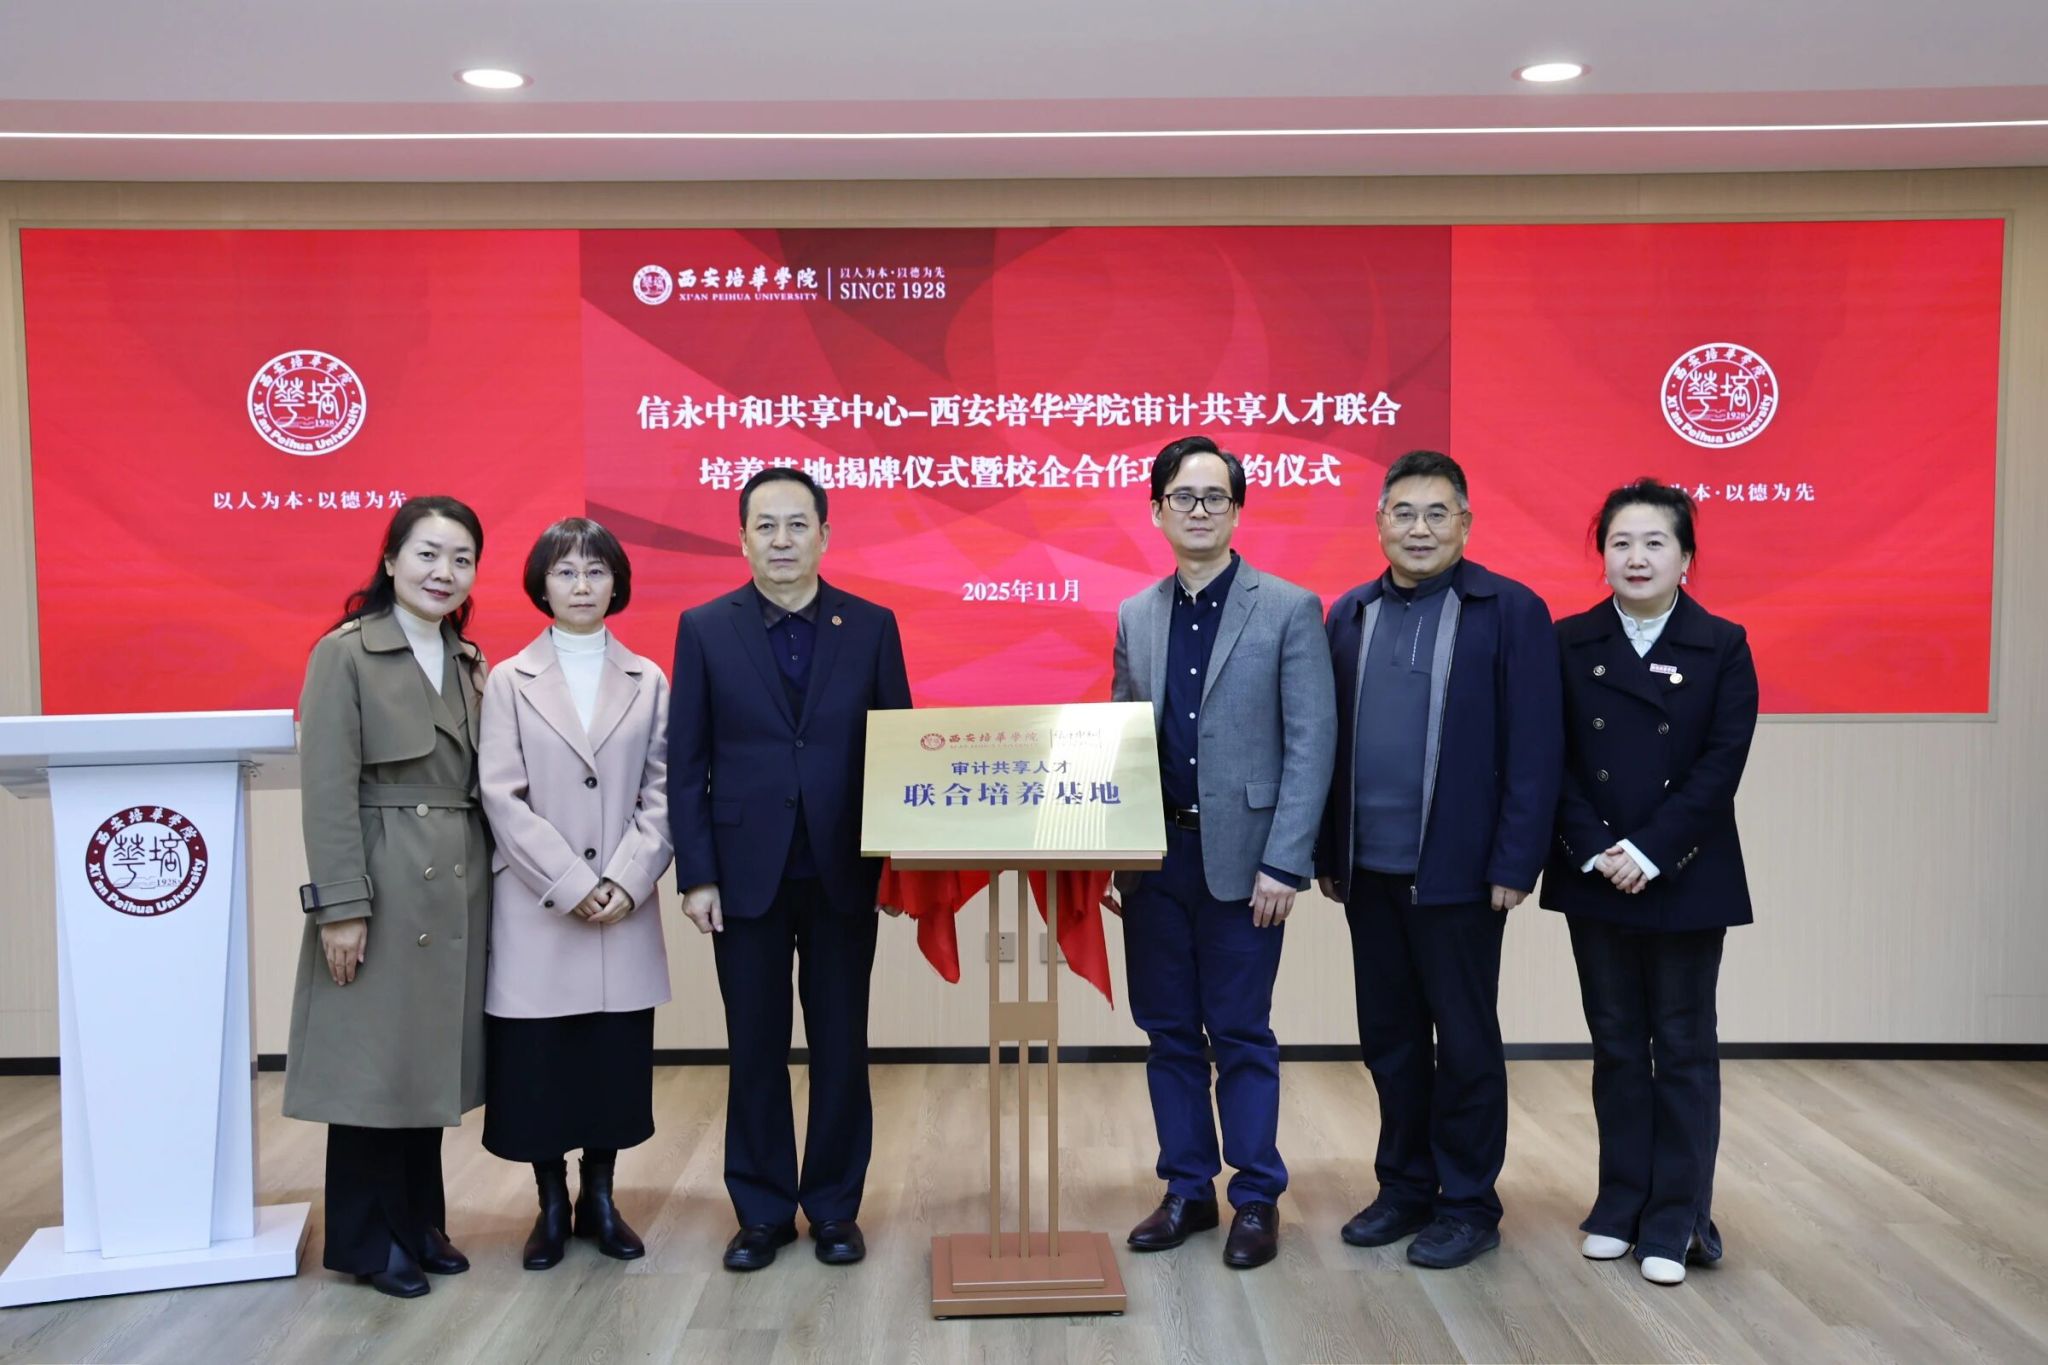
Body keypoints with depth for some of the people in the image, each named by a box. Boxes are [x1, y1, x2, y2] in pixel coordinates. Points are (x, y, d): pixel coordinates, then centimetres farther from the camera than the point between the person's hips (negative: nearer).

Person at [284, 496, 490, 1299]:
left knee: (432, 1057, 13)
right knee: (371, 1062, 2)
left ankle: (418, 1221, 26)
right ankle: (364, 1238, 17)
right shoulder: (345, 654, -8)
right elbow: (326, 790, -13)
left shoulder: (466, 662, 13)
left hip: (457, 886, 7)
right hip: (382, 885, -6)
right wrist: (339, 904, -16)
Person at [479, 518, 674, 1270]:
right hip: (536, 911, -1)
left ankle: (599, 1196, 25)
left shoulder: (648, 681, 7)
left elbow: (661, 793, 2)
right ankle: (552, 1204, 22)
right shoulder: (509, 681, 2)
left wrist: (626, 881, -11)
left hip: (626, 911, 2)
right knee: (538, 1063, 4)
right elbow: (503, 798, -6)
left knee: (616, 1061, 7)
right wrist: (572, 885, -13)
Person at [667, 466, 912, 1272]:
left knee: (841, 1049, 9)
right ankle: (762, 1211, 24)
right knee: (755, 1052, 9)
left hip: (844, 874, 1)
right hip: (746, 874, 0)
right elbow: (686, 765, 0)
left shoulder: (871, 626, 2)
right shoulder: (704, 629, 1)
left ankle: (835, 1206, 24)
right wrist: (697, 876, -6)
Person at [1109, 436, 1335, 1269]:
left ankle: (1256, 1200, 19)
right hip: (1154, 857, 4)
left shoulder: (1289, 609, -3)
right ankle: (1187, 1191, 25)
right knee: (1169, 1035, 11)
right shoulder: (1134, 617, 9)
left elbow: (1311, 743, -8)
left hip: (1241, 857, -4)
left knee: (1242, 1037, 4)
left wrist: (1285, 863, -14)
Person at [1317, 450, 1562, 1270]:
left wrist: (1514, 865, -11)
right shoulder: (1350, 615, 10)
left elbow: (1534, 750, -7)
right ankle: (1404, 1188, 30)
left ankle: (1468, 1204, 22)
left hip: (1457, 871, -4)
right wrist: (1327, 853, 8)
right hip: (1369, 868, 5)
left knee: (1464, 1042, 7)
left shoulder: (1511, 611, -4)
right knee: (1388, 1038, 14)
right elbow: (1328, 741, 10)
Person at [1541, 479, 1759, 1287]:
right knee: (1616, 1047, 11)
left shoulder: (1722, 647, -1)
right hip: (1594, 878, 2)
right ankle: (1621, 1205, 22)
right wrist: (1596, 852, -12)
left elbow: (1721, 765, -9)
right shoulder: (1571, 643, 2)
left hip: (1685, 879, -2)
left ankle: (1676, 1220, 15)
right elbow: (1555, 761, -1)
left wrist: (1650, 853, -16)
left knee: (1684, 1050, 6)